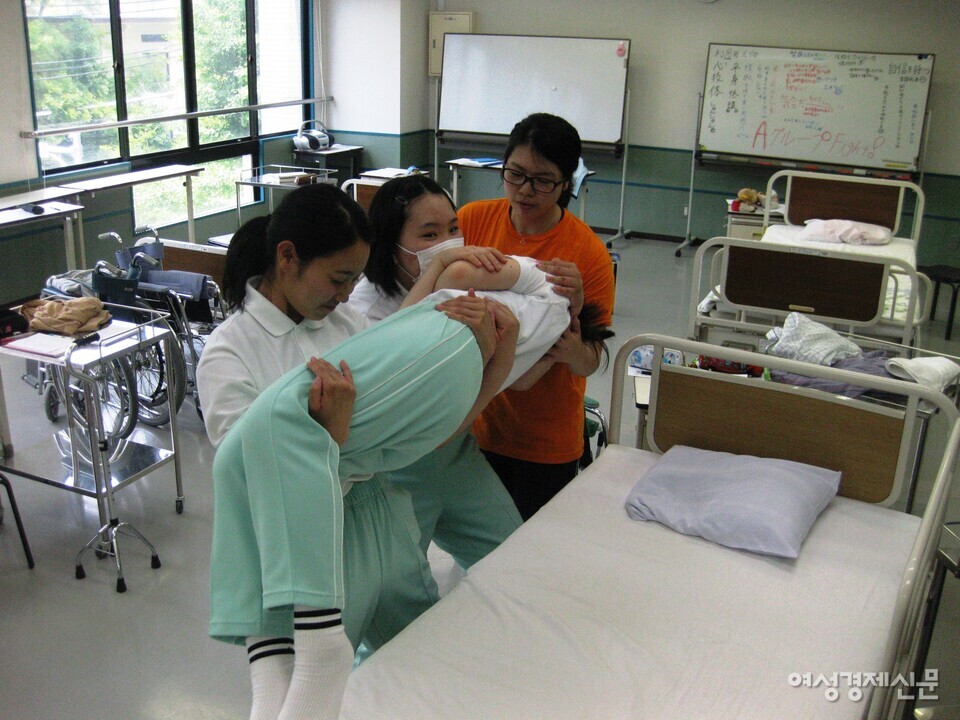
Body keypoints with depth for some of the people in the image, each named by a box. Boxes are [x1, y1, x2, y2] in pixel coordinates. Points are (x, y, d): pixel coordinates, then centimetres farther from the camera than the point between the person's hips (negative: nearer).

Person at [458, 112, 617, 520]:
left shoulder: (589, 253, -13)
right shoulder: (473, 219, -5)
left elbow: (590, 363, -10)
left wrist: (573, 351, -32)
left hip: (546, 443, -2)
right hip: (472, 422, 2)